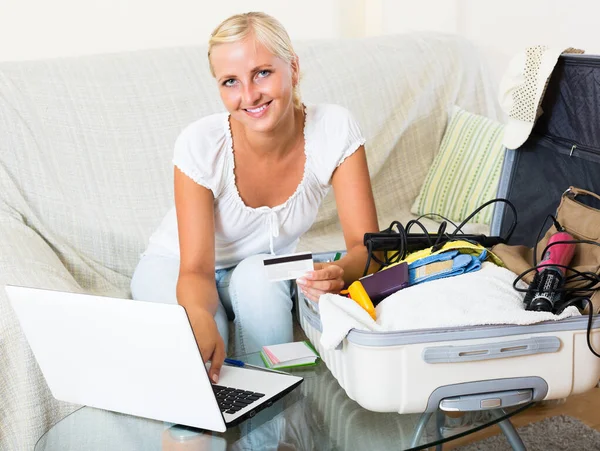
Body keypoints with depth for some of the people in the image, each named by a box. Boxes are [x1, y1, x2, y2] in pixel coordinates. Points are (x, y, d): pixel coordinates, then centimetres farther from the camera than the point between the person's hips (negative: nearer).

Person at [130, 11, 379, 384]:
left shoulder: (335, 130, -24)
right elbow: (196, 270, -30)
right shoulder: (200, 144, -29)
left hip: (264, 273, 2)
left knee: (258, 277, -33)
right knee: (205, 335, -33)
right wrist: (201, 321, -54)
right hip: (175, 267, -1)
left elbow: (366, 244, -25)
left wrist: (340, 273, -50)